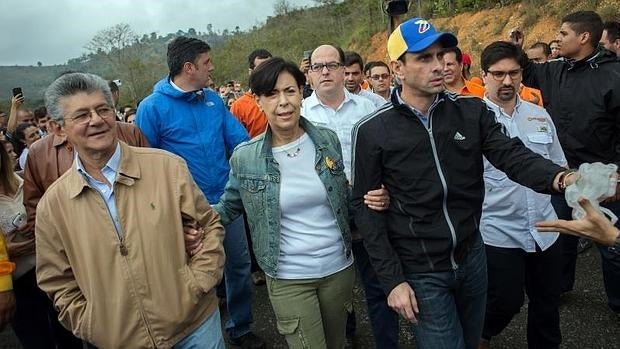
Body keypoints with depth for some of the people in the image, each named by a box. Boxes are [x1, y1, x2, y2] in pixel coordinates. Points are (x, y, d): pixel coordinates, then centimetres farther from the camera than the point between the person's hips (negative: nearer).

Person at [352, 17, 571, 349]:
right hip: (420, 272, -4)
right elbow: (366, 207, -10)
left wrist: (559, 177, -34)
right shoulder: (372, 131, -11)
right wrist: (392, 280, -12)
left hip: (472, 257, 5)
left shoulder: (472, 111, -1)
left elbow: (512, 155, -11)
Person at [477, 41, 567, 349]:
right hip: (498, 233, -5)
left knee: (547, 302, 17)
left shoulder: (540, 115, 6)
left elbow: (558, 167, 17)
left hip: (545, 229, 5)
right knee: (506, 302, 6)